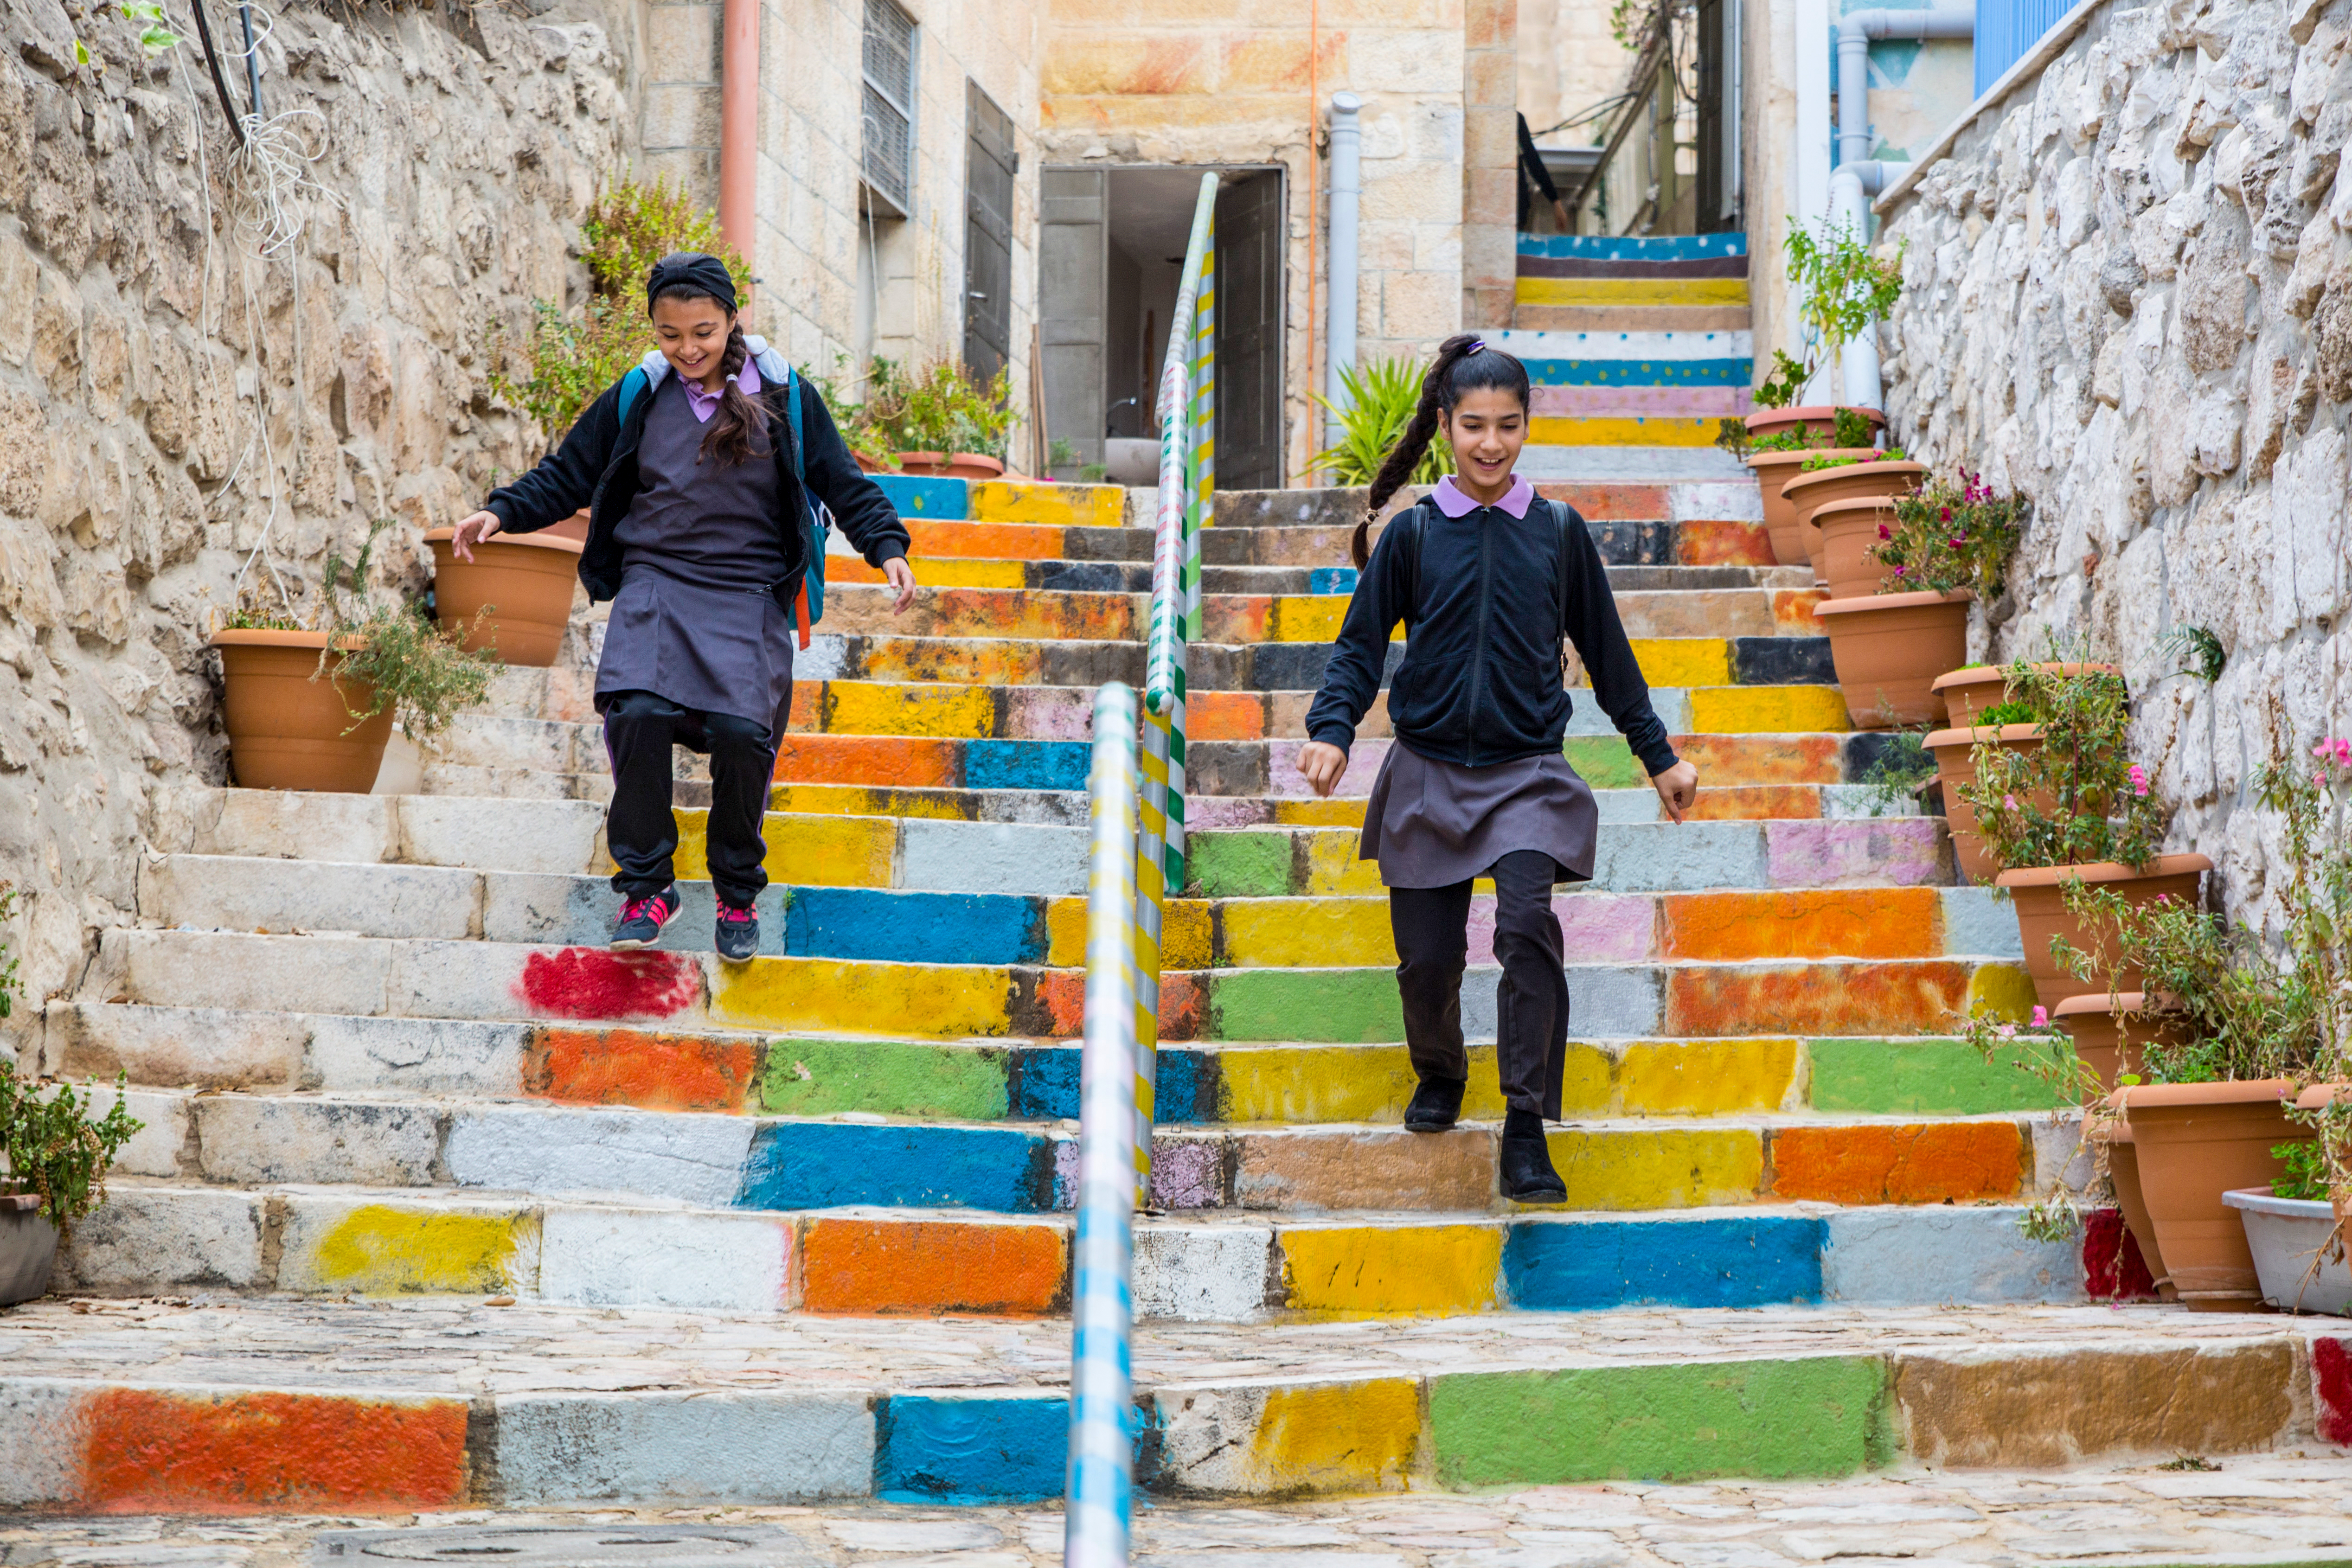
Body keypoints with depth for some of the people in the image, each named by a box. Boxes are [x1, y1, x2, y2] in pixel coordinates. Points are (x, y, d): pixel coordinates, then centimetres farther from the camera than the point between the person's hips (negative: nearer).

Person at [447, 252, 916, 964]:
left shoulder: (784, 398, 4)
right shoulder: (635, 400, 8)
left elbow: (844, 483, 7)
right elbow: (568, 474, 15)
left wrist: (886, 546, -7)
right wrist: (502, 512, 1)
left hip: (750, 595, -1)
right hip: (655, 584, 1)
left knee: (742, 729, -19)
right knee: (636, 713, -23)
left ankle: (738, 893, 3)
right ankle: (646, 885, -6)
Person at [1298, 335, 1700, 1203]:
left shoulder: (1559, 532, 5)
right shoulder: (1413, 534, 3)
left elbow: (1606, 651, 13)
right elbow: (1360, 643, 3)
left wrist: (1659, 755, 16)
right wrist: (1332, 730, -15)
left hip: (1528, 773, -1)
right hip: (1428, 772, 1)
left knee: (1527, 927, -23)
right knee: (1426, 953, 3)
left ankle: (1526, 1131, -18)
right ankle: (1439, 1077, 36)